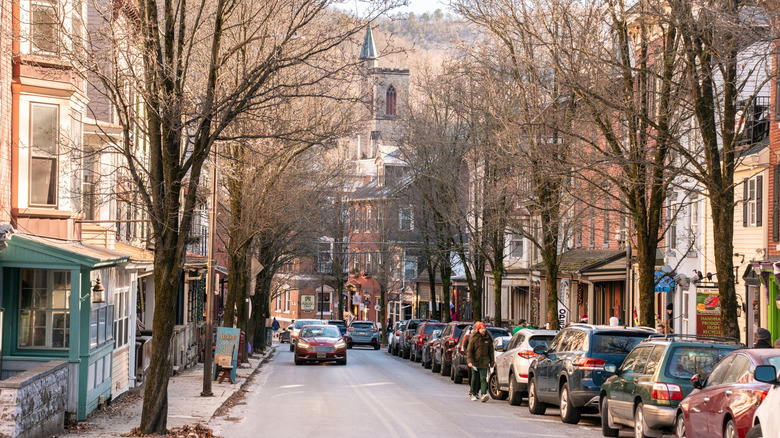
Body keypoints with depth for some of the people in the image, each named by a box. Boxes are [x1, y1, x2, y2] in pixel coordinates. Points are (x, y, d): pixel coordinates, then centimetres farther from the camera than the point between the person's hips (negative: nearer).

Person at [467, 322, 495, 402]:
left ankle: (484, 394, -22)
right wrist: (469, 361, -15)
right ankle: (474, 394, 24)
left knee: (483, 378, -11)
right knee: (474, 378, 10)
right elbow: (469, 351, -4)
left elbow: (491, 351, 12)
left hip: (484, 362, 0)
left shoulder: (488, 339, 5)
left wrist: (492, 362, 11)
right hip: (475, 362, 0)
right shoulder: (473, 339, -3)